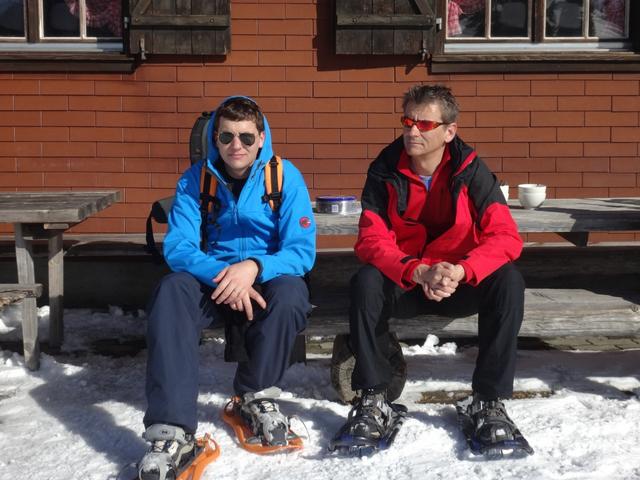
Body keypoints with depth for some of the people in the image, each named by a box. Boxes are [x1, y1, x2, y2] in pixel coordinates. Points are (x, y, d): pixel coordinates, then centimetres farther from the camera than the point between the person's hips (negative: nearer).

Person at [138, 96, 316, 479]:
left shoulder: (286, 176, -9)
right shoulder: (195, 180, -4)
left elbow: (303, 250, -14)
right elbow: (178, 247, -12)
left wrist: (254, 268, -33)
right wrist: (223, 276, -32)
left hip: (268, 277, -1)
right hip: (213, 276, 1)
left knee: (290, 293, -35)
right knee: (171, 292, -30)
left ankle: (254, 396, -7)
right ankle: (173, 433, -36)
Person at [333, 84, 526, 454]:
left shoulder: (471, 171, -11)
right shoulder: (385, 172, -10)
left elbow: (506, 237, -19)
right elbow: (372, 241, -18)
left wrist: (460, 271, -38)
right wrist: (420, 272, -36)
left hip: (462, 284, 0)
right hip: (403, 285, 0)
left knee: (508, 281, -28)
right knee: (366, 281, -30)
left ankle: (491, 402, -16)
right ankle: (373, 400, -18)